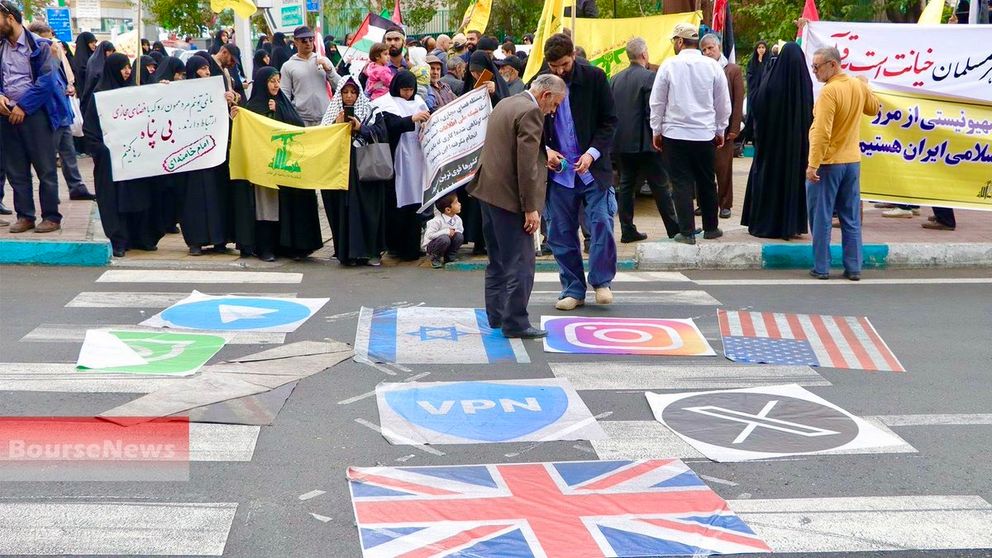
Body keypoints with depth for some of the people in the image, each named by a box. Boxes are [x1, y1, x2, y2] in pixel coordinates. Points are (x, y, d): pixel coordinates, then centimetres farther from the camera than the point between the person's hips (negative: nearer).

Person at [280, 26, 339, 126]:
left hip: (325, 118, 2)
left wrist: (329, 70, -8)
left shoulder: (324, 61, 10)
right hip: (301, 119, -2)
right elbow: (285, 95, 2)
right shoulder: (288, 66, 4)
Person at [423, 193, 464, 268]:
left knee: (459, 236, -18)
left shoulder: (458, 219, -8)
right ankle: (434, 258, -8)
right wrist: (446, 232, -32)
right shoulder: (437, 221, -27)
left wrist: (455, 232, -17)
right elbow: (429, 235, -32)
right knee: (444, 239, -36)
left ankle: (450, 257, 3)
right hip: (430, 245, -6)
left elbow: (461, 230, 7)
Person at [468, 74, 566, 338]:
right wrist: (530, 208, -18)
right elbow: (526, 164, -20)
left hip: (488, 191, 10)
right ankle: (515, 323, -1)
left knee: (498, 260, 18)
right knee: (520, 263, -4)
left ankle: (497, 316, 25)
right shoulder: (530, 112, -15)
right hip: (509, 196, -10)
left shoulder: (505, 104, 15)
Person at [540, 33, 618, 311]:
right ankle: (573, 289, 17)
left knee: (601, 223, -8)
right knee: (561, 233, 4)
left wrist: (592, 153, -13)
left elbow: (609, 121, 0)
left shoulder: (594, 78, -3)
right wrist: (545, 150, -8)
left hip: (593, 167, -1)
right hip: (558, 171, 2)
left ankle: (601, 280, 11)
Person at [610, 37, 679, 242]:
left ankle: (627, 230, 9)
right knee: (660, 186, 1)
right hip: (643, 142, -6)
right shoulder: (649, 77, -11)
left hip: (621, 142, 6)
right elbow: (653, 111, -15)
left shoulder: (615, 79, 8)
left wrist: (617, 134, 16)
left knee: (626, 185, 10)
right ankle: (674, 229, 6)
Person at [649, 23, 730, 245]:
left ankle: (687, 232, 0)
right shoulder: (713, 66, 0)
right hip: (705, 134, 2)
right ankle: (710, 228, 23)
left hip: (675, 134, -2)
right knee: (706, 182, 14)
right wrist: (720, 130, 19)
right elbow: (724, 103, 7)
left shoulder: (669, 66, -6)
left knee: (681, 182, 2)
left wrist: (657, 130, 10)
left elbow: (657, 102, 0)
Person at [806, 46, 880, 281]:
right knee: (851, 219, 11)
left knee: (821, 218, 3)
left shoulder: (829, 91, -18)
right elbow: (873, 109, 23)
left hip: (828, 163, -7)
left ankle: (821, 268, 5)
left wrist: (813, 165, -21)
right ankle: (853, 268, 12)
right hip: (852, 161, 7)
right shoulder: (859, 86, 4)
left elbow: (822, 132, -23)